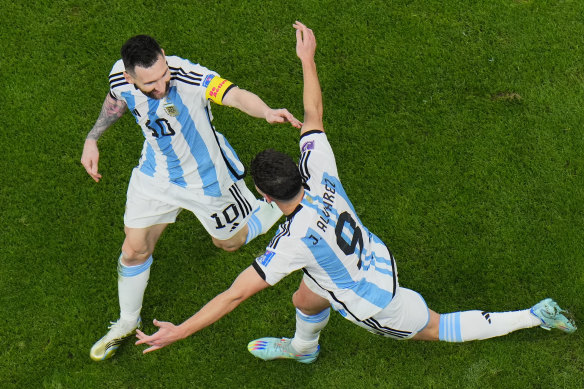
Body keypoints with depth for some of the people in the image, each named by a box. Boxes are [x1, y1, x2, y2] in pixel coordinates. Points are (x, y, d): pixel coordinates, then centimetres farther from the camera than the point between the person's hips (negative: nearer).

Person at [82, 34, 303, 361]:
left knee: (229, 241, 19)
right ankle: (128, 322, 40)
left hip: (207, 179, -4)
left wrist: (267, 111, -73)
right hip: (156, 174, 4)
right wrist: (92, 139, 3)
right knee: (134, 249, 12)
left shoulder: (189, 76, -37)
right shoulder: (120, 77, -20)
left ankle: (285, 203, 49)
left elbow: (236, 95, -54)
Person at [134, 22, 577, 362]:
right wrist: (307, 59, 2)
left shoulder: (294, 240, -39)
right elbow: (313, 116, -7)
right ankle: (303, 347, 65)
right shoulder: (319, 172, -23)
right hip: (374, 259, 7)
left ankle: (536, 316, 28)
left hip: (372, 302, -7)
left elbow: (237, 294, -37)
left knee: (435, 328, 18)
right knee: (304, 301, 29)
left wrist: (179, 331, -31)